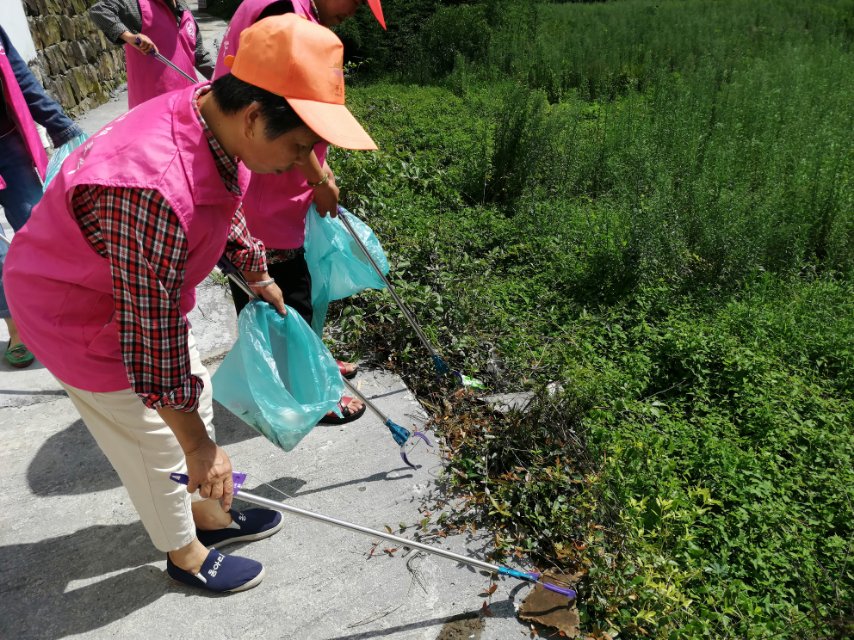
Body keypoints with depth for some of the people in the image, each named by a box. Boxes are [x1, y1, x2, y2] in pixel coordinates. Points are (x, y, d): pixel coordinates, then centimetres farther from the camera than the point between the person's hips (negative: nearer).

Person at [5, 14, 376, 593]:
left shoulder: (213, 116, -14)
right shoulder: (155, 192, -42)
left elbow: (227, 213, 9)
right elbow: (154, 340, -33)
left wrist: (258, 277, 23)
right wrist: (198, 447, -22)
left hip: (148, 290, 9)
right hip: (79, 314, -8)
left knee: (194, 397, 20)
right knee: (155, 439, 7)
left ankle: (207, 512, 44)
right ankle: (184, 552, 34)